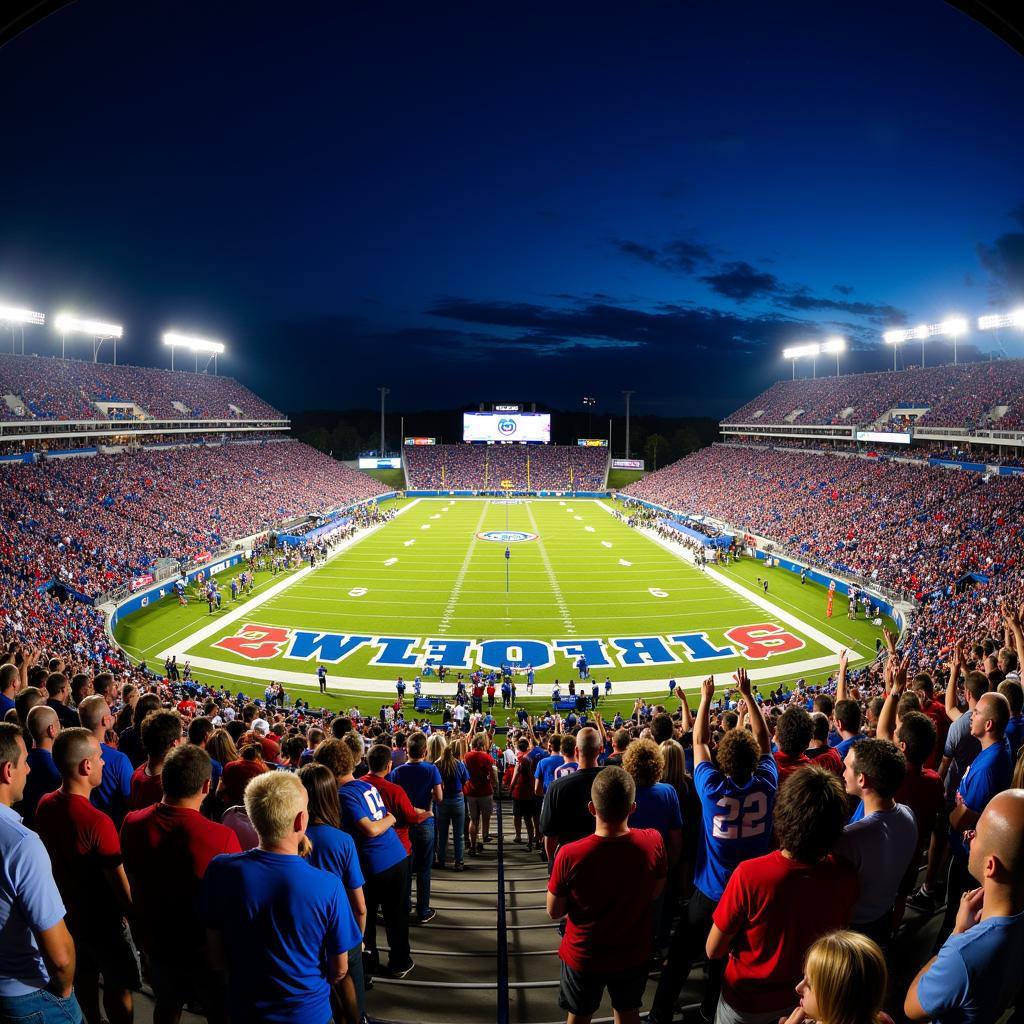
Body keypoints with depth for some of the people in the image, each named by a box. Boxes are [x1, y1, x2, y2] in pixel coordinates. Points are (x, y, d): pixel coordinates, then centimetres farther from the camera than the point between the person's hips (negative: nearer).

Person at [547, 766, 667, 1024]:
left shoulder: (569, 855, -31)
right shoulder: (653, 842, -25)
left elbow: (554, 912, -14)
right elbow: (655, 893, -5)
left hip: (584, 957, -2)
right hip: (634, 955, 2)